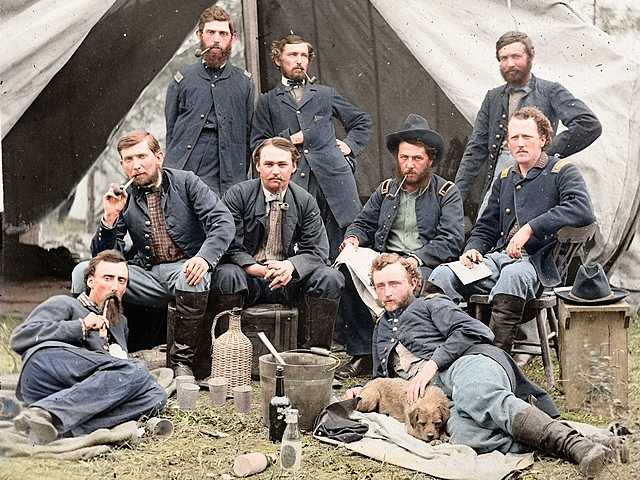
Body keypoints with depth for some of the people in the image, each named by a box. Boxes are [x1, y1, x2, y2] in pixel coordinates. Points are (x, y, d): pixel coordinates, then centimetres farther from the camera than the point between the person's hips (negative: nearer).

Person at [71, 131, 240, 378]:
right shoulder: (124, 199, 9)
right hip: (148, 273, 3)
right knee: (84, 271, -15)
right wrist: (110, 217, -12)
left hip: (188, 267, -3)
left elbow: (223, 221, -10)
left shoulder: (186, 182, 1)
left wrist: (204, 258, -28)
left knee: (192, 277, -39)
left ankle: (181, 359, -21)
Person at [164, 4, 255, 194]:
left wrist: (241, 176, 3)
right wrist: (171, 170, 6)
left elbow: (249, 133, 10)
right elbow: (171, 130, 13)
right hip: (182, 175, 0)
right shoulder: (182, 80, 10)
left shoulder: (244, 82, 12)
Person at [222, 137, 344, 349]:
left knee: (331, 279, -22)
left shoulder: (305, 202, 7)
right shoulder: (238, 195, 0)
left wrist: (291, 265, -22)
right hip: (251, 276, -3)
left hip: (287, 278, 3)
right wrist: (257, 269, -26)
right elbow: (231, 247, -7)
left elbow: (317, 251, 1)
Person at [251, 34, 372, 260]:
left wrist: (351, 145, 12)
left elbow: (362, 121, 28)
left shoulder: (326, 94, 19)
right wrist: (286, 140, -4)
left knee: (340, 251, -1)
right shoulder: (268, 102, 15)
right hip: (294, 184, -1)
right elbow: (257, 145, 9)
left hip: (334, 178, 1)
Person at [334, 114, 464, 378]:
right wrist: (352, 238, 0)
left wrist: (416, 258, -20)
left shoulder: (447, 193, 7)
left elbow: (451, 241, -5)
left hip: (426, 265, -4)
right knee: (348, 273, -26)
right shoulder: (386, 190, 22)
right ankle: (362, 355, -20)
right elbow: (363, 223, 26)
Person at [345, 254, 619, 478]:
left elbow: (474, 331, 1)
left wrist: (432, 363, -8)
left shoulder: (429, 305, 18)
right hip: (445, 396, 4)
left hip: (469, 360, -4)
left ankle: (577, 445, -56)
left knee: (477, 397, -45)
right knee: (464, 436, -37)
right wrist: (363, 392, 23)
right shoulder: (380, 332, 37)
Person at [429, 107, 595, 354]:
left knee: (512, 275, -40)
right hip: (499, 257, 6)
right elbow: (486, 228, 29)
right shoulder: (504, 178, 23)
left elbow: (582, 210, -17)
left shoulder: (562, 171, 4)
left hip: (537, 261, -6)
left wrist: (530, 228, -20)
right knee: (442, 275, -19)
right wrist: (472, 249, 5)